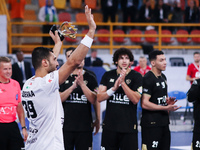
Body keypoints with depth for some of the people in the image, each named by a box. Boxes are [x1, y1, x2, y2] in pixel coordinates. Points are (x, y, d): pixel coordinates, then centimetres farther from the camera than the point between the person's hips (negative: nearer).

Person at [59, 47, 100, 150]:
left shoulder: (90, 78, 6)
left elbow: (94, 100, -2)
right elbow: (58, 99, -5)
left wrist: (82, 84, -13)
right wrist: (73, 86, -16)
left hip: (85, 126, 0)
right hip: (65, 126, 0)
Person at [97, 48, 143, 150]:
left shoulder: (136, 76, 0)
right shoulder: (108, 75, 8)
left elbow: (135, 99, -11)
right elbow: (99, 98, 2)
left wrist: (123, 83, -18)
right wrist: (114, 88, -14)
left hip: (129, 126, -2)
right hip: (110, 125, 3)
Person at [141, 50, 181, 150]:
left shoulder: (163, 77, 15)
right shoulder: (147, 79, -14)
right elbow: (144, 104, -21)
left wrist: (168, 101, 7)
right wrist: (166, 108, -21)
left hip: (164, 122, 9)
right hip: (151, 123, -9)